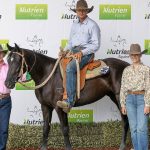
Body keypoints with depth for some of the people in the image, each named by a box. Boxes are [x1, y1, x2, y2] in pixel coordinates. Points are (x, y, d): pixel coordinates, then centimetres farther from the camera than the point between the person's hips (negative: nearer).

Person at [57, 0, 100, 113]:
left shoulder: (92, 25, -3)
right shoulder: (75, 24, 19)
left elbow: (96, 45, -8)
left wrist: (82, 52, -19)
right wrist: (65, 50, 5)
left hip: (86, 52, -8)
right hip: (73, 51, 8)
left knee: (70, 68, -31)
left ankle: (70, 101, -35)